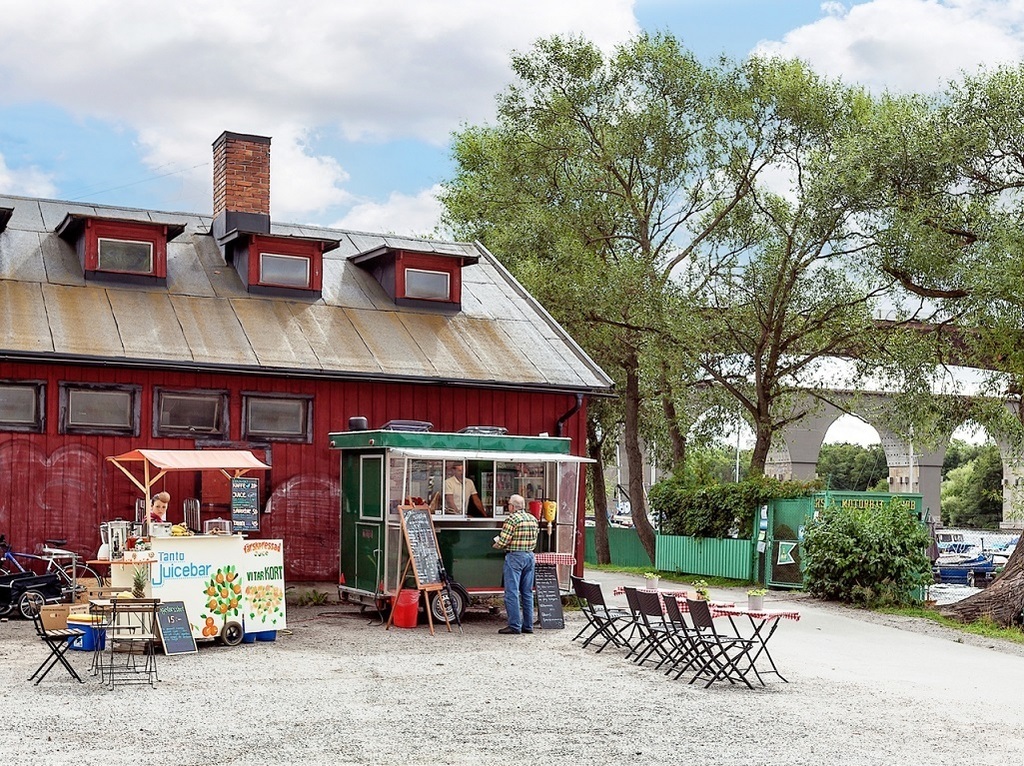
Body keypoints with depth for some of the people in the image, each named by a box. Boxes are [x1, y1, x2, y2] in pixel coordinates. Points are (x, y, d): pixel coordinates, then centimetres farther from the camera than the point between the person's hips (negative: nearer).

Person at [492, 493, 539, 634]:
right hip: (530, 556, 8)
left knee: (512, 593, -4)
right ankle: (528, 625, 15)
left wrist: (496, 545, 6)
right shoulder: (533, 519, 11)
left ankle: (514, 626, -5)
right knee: (527, 592, 12)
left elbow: (503, 542, -14)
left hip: (515, 557, -8)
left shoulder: (512, 519, -12)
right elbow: (533, 540, 13)